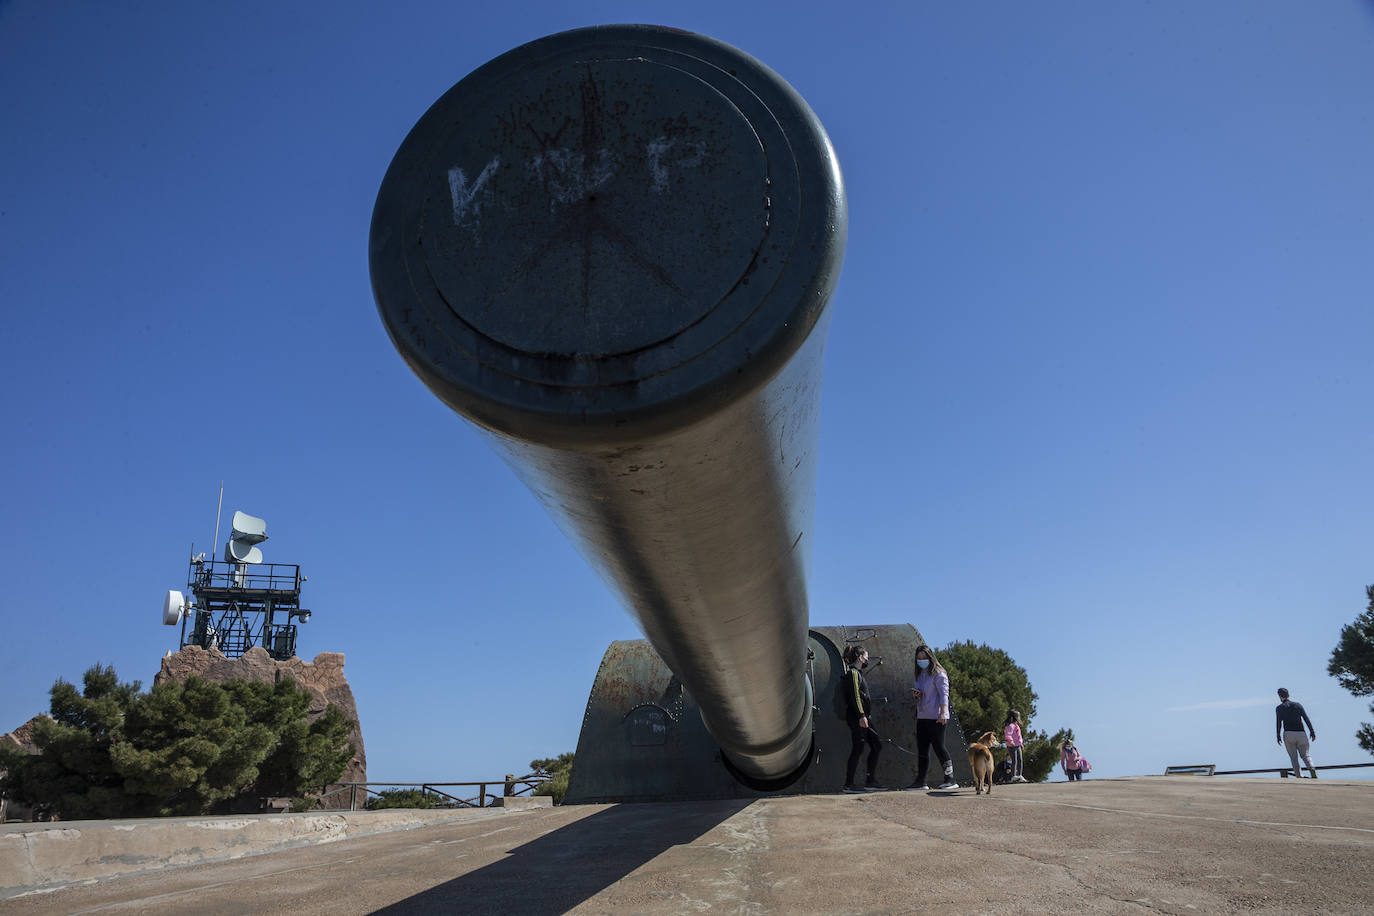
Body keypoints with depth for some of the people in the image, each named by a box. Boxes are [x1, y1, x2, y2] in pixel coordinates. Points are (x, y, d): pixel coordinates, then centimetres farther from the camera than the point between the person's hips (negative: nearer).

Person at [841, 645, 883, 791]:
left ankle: (871, 781, 12)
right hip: (857, 718, -10)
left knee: (876, 746, 10)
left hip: (861, 718, 10)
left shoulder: (857, 673, 22)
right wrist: (861, 716, -22)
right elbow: (855, 696, -18)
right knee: (857, 749, -7)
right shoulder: (853, 673, -9)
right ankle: (849, 784, -2)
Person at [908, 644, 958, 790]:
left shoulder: (938, 673, -6)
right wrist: (915, 693, 4)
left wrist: (943, 712, -25)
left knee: (938, 747, -7)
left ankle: (951, 779, 1)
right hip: (922, 717, 8)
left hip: (935, 717, -8)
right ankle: (920, 781, 10)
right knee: (922, 749, 6)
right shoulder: (920, 674, 18)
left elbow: (944, 693, -13)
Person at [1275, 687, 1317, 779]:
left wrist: (1278, 736, 4)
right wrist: (1312, 731, 7)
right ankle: (1311, 768, -22)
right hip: (1301, 734, 2)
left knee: (1293, 757, 5)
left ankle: (1299, 776, -7)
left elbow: (1278, 723, -2)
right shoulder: (1298, 704, 10)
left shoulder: (1279, 708, 4)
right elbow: (1306, 719, 4)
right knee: (1306, 754, 8)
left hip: (1288, 734, -2)